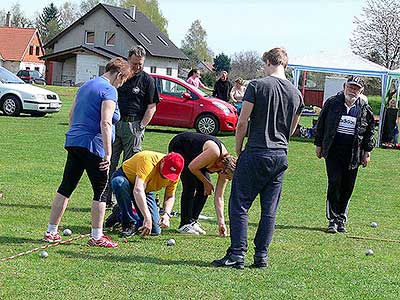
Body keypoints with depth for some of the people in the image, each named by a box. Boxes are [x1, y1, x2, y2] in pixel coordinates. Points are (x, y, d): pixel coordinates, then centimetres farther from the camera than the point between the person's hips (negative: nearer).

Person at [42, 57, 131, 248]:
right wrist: (108, 154, -21)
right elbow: (105, 123, -20)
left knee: (66, 187, 11)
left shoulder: (86, 86, 17)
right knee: (101, 190, 2)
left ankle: (51, 232, 14)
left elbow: (72, 116, 23)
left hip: (73, 141, 8)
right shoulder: (109, 90, -10)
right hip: (93, 146, -8)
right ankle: (97, 237, 6)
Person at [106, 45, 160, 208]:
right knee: (109, 163, 1)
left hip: (133, 125, -3)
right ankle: (106, 199, 6)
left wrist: (141, 127, -6)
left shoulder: (147, 80, 3)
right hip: (114, 123, 3)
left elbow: (151, 107, 2)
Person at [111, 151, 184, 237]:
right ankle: (130, 223, -24)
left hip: (146, 190, 4)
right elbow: (138, 190, -48)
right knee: (120, 183, -43)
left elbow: (170, 196, -5)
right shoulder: (147, 160, -38)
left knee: (155, 230, -10)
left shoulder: (174, 173, -18)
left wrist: (166, 214, -26)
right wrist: (147, 218, -54)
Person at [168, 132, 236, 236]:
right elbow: (192, 167, -27)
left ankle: (193, 221, 8)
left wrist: (221, 222, -11)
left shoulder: (225, 165, -12)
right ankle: (185, 224, -9)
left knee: (205, 188, -4)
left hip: (191, 153, 7)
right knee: (190, 185, -16)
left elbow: (219, 197, -7)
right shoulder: (214, 153, -35)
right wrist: (206, 182, -15)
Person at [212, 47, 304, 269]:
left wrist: (238, 151, 2)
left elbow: (242, 123, -9)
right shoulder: (296, 93, 9)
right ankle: (261, 256, 10)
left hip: (255, 154, -5)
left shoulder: (257, 86, -8)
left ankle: (237, 254, -3)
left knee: (239, 206, 0)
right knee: (269, 210, 9)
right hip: (281, 157, 5)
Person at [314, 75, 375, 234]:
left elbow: (370, 131, 13)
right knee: (334, 183, -9)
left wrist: (367, 152, 9)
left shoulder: (365, 109, 5)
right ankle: (333, 220, -3)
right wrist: (319, 145, 7)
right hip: (333, 151, -1)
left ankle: (341, 219, 18)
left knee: (348, 187, 5)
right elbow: (321, 124, 8)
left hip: (353, 154, 2)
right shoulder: (332, 103, 2)